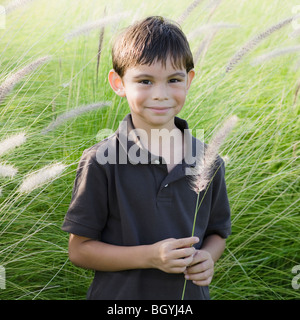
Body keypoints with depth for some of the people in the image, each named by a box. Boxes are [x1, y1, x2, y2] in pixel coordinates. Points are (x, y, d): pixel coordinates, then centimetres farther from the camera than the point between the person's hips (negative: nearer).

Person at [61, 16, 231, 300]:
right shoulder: (100, 162, -15)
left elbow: (217, 232, 9)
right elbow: (79, 249, -11)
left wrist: (207, 258, -12)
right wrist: (149, 256, -22)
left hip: (190, 293, 3)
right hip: (120, 293, -3)